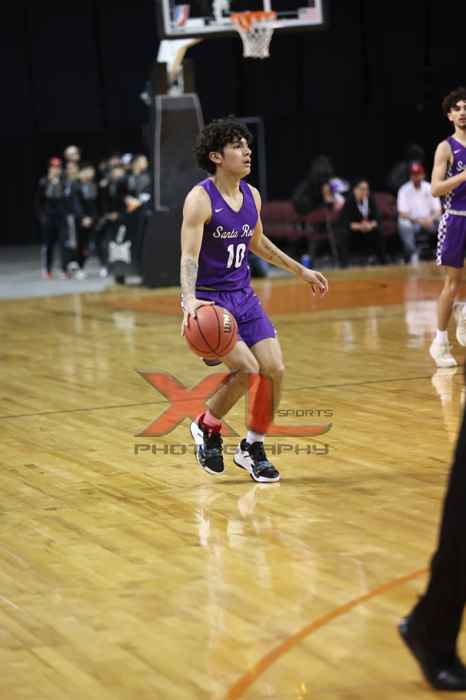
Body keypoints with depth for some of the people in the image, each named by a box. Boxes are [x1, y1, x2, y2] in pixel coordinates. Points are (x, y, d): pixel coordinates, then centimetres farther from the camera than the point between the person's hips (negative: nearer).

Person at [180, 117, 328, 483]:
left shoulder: (252, 195, 4)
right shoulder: (200, 199, -17)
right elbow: (189, 256, -26)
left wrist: (300, 270, 26)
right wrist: (190, 301, -43)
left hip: (243, 296, 7)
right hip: (208, 300, -7)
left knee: (275, 370, -4)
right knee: (246, 369, -21)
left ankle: (252, 447, 15)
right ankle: (207, 426, 6)